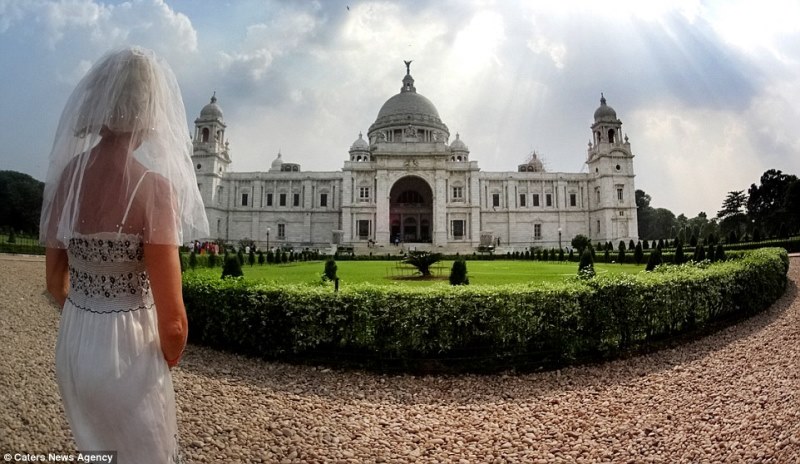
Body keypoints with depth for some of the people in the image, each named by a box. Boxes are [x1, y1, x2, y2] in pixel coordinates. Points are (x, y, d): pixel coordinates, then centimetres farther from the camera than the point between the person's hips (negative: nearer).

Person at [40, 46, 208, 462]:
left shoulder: (67, 174, -3)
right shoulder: (152, 185, -23)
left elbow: (55, 281, 7)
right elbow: (172, 321, -24)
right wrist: (169, 359, -4)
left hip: (71, 346, 7)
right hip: (127, 352, -7)